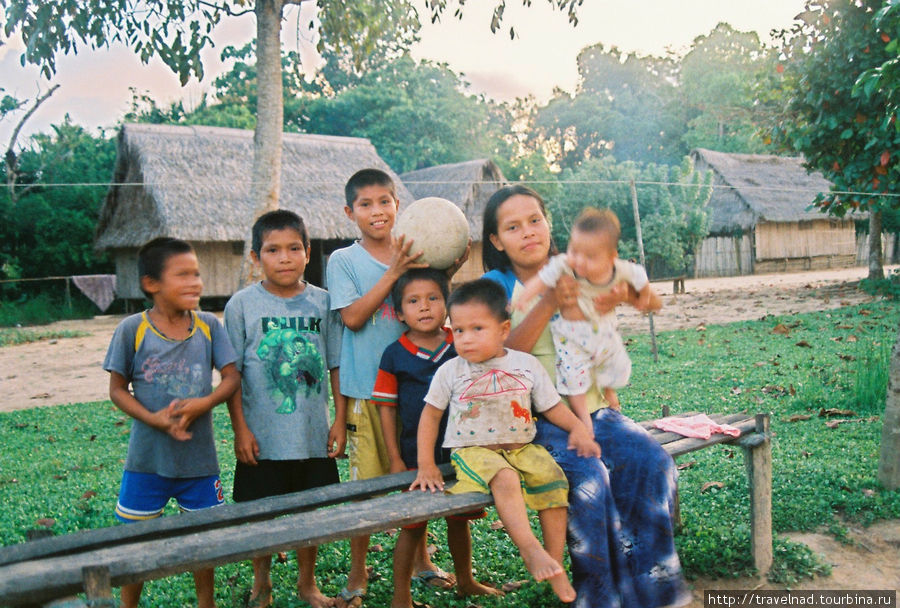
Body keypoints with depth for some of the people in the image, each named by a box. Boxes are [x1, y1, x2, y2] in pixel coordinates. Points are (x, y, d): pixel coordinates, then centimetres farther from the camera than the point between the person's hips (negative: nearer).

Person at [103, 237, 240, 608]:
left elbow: (232, 376, -3)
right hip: (147, 456, -1)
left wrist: (204, 403, -21)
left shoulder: (208, 325, -4)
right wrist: (154, 419, -19)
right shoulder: (132, 330, -9)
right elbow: (118, 389, -4)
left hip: (199, 456, 2)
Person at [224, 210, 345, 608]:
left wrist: (340, 420, 1)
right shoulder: (242, 305, -5)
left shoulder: (323, 303, 0)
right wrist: (240, 430, -7)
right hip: (262, 438, -2)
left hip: (313, 435, 2)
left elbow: (336, 365, 5)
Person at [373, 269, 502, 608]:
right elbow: (387, 408, -4)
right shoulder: (395, 355, -8)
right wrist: (395, 459, -6)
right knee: (413, 526, 6)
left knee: (459, 519, 18)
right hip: (415, 455, -3)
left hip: (459, 451, 3)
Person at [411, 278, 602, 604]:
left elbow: (552, 406, 11)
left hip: (521, 447, 3)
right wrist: (425, 465, 1)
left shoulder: (527, 365, 4)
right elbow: (430, 415, 7)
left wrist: (578, 428, -7)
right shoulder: (450, 372, 1)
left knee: (553, 479, -21)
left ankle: (554, 564, -10)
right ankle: (530, 549, -32)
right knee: (505, 479, -34)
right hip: (473, 451, -2)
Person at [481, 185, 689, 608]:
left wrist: (625, 292, -20)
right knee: (589, 476, -28)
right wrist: (550, 302, -24)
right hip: (535, 419, -4)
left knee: (651, 460, -19)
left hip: (591, 410, 4)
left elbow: (650, 299, 4)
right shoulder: (496, 285, 0)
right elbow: (506, 353, -13)